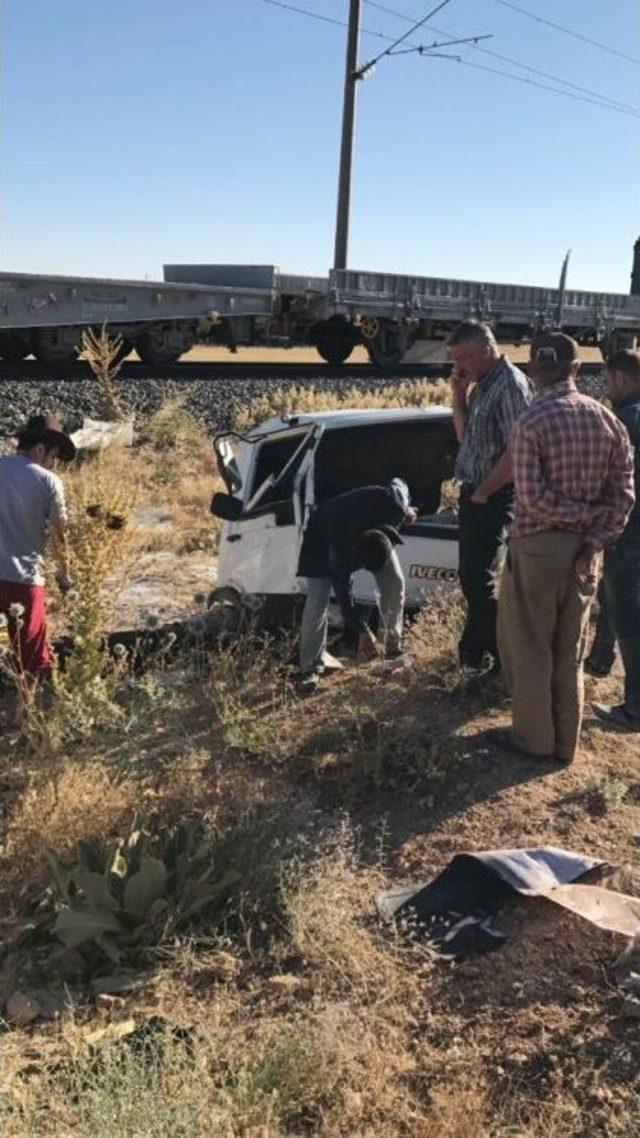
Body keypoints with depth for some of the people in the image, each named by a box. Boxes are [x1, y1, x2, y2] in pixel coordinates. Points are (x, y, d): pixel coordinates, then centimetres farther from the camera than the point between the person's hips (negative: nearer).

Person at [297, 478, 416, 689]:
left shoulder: (391, 505, -40)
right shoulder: (341, 553, -42)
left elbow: (398, 484, -14)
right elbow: (344, 597, -28)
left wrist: (406, 509, 3)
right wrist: (363, 633, -23)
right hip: (324, 535, -4)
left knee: (395, 583, -6)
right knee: (317, 601, -15)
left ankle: (393, 648, 11)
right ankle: (311, 668, -6)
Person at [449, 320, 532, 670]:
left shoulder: (511, 385, -16)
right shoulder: (481, 384, 12)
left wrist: (482, 493, -16)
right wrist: (459, 394, 5)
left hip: (493, 497, -9)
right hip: (474, 493, 9)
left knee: (478, 578, -6)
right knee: (471, 576, 16)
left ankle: (501, 656, 5)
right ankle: (474, 650, 30)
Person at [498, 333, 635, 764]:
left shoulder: (532, 423, -14)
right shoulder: (607, 419, 2)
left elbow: (532, 497, -19)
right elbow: (623, 493, -1)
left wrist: (582, 513, -8)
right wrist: (596, 539, -4)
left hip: (537, 548, -5)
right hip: (582, 551, 6)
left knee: (528, 648, 9)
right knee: (570, 653, 15)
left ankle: (534, 739, 19)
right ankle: (566, 744, 24)